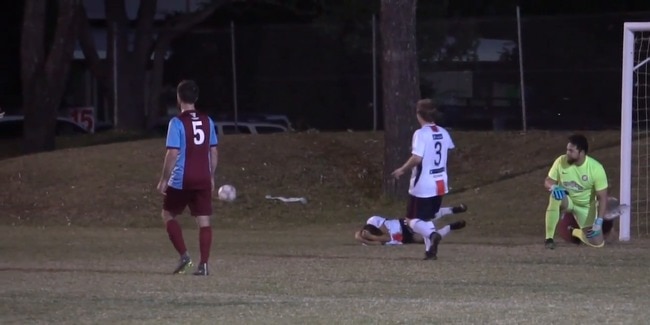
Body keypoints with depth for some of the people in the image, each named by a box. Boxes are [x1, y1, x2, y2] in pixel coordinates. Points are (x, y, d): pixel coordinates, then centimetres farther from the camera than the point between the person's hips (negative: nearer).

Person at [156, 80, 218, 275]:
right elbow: (213, 152, 12)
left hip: (181, 180, -4)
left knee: (168, 216, 13)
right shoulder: (208, 121, 7)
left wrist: (164, 180, -6)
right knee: (203, 221, 3)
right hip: (203, 180, 4)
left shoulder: (177, 122, -10)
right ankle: (203, 264, -3)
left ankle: (184, 256, 1)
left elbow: (172, 154, -14)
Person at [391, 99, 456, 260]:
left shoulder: (421, 134, -18)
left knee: (413, 220, 2)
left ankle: (432, 234, -27)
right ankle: (430, 250, 12)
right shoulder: (443, 133, 5)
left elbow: (417, 158, -27)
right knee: (427, 218, 21)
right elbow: (449, 147, 25)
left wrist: (402, 170, -13)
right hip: (440, 184, 7)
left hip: (422, 186, -7)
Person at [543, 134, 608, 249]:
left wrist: (599, 222, -27)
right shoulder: (561, 161, -20)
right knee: (555, 197, -37)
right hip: (566, 199, 0)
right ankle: (549, 238, -29)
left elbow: (602, 197, -21)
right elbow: (548, 181, -8)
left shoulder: (596, 168, -25)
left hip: (585, 206, 0)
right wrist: (553, 187, -34)